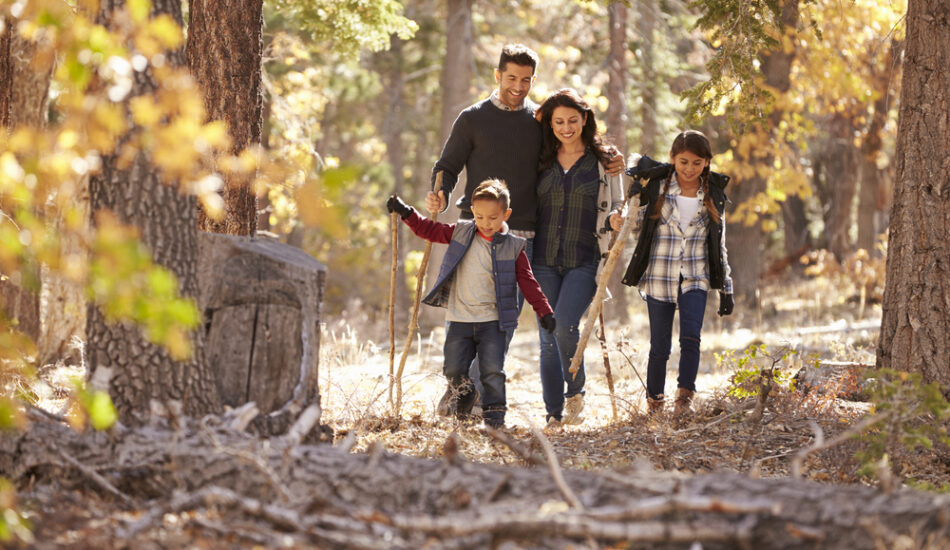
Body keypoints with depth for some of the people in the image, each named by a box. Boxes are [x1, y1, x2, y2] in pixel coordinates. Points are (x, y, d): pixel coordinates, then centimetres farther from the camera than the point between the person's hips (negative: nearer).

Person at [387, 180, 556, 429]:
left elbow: (527, 282, 1)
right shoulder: (460, 233, 5)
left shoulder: (513, 247, 0)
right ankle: (463, 398, 29)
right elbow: (430, 230, 14)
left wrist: (545, 312, -5)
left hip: (493, 321, -2)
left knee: (493, 372, -7)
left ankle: (495, 419, 3)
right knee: (454, 369, -1)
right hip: (459, 319, 2)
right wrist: (406, 213, 6)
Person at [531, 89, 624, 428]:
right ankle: (555, 416, 8)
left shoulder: (604, 161, 5)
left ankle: (575, 393, 3)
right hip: (544, 261, 3)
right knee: (548, 337, 0)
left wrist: (614, 219, -12)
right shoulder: (541, 161, 11)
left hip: (584, 262, -3)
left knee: (564, 324, -21)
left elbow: (615, 207, 10)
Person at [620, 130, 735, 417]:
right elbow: (638, 231, 8)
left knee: (690, 336, -20)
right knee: (660, 347, 2)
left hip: (695, 278, 1)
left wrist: (726, 288, 10)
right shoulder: (656, 187, -1)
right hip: (659, 277, -1)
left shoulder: (714, 195, 5)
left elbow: (719, 245, 12)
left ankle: (684, 398, -24)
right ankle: (654, 404, 17)